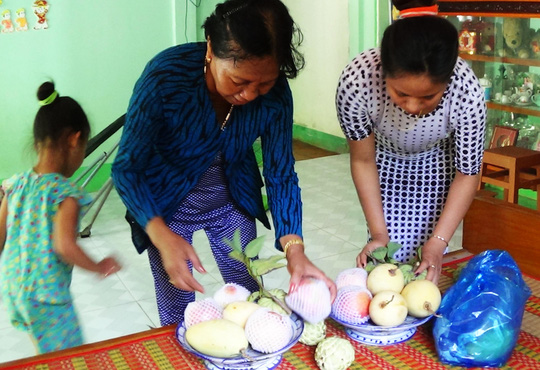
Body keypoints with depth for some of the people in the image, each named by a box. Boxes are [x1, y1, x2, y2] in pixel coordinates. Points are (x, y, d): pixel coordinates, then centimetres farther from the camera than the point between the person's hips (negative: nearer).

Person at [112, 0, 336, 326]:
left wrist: (294, 248, -30)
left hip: (233, 199, 3)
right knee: (178, 315, 4)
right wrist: (162, 236, -39)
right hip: (167, 203, -2)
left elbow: (281, 174, -15)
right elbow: (127, 168, -24)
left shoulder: (275, 92, -23)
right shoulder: (166, 76, -32)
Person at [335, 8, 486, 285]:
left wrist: (438, 242, -25)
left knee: (427, 254, -2)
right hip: (384, 156, 0)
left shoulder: (466, 91, -37)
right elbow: (363, 161, -21)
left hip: (436, 159, 0)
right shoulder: (356, 81, -39)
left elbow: (467, 174, -20)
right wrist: (378, 234, -20)